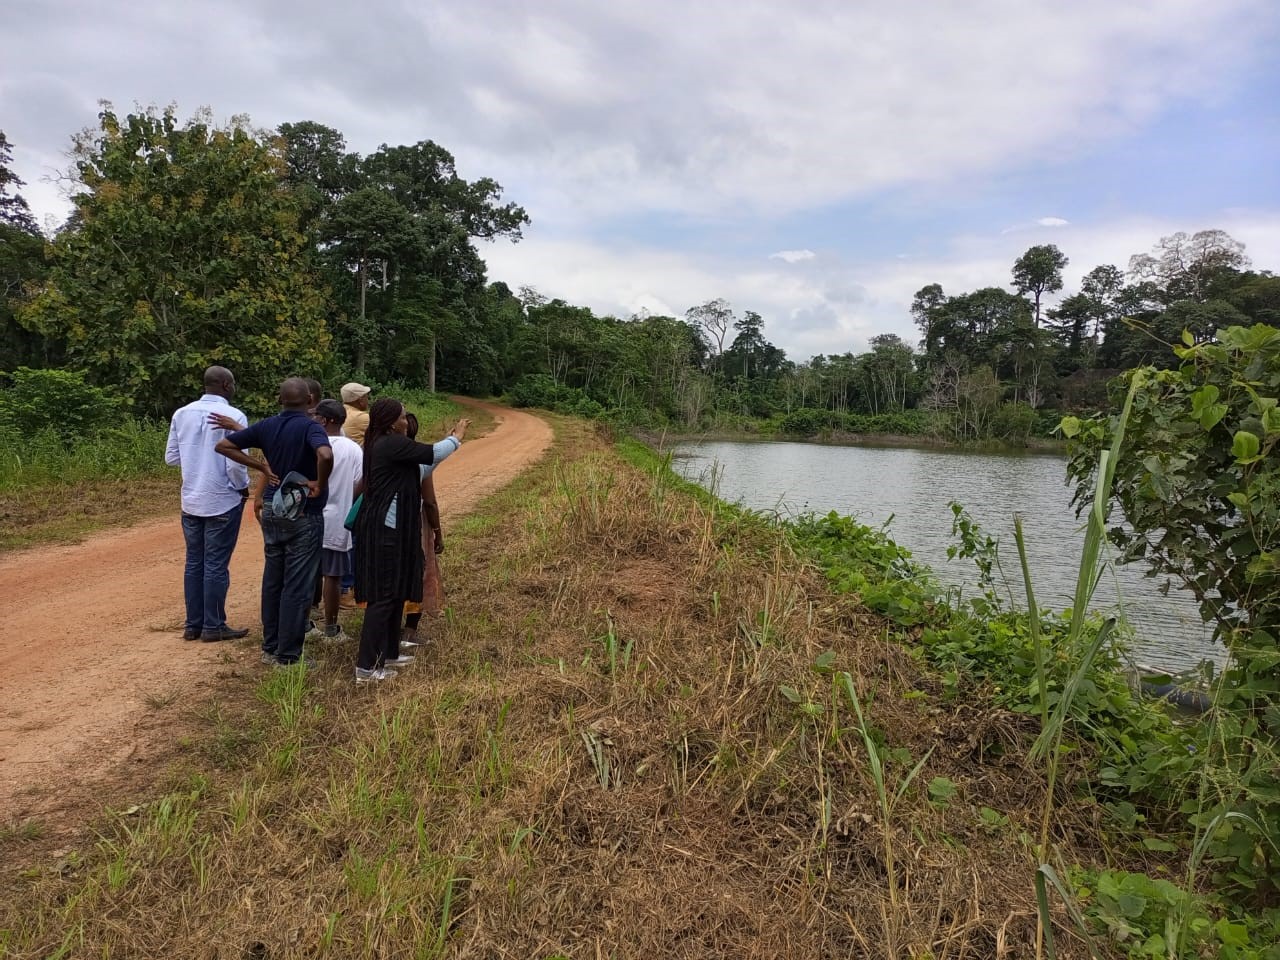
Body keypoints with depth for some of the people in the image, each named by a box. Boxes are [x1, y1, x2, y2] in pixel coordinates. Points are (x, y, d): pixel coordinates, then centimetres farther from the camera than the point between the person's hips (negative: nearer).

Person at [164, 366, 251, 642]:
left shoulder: (181, 414, 2)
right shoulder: (233, 416, -15)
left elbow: (171, 457, 6)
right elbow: (235, 464, -19)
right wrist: (244, 487, -1)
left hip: (191, 502, 6)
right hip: (223, 502, -6)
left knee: (194, 563, 14)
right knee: (216, 565, 3)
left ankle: (193, 624, 22)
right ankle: (213, 627, 11)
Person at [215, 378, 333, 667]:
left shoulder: (267, 426, 2)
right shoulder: (310, 427, -15)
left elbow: (223, 445, 6)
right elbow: (325, 455, -36)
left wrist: (262, 467, 5)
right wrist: (319, 484, -19)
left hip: (272, 510, 6)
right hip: (303, 514, -6)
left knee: (272, 581, 16)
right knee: (297, 587, 1)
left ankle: (270, 647, 26)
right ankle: (287, 655, 7)